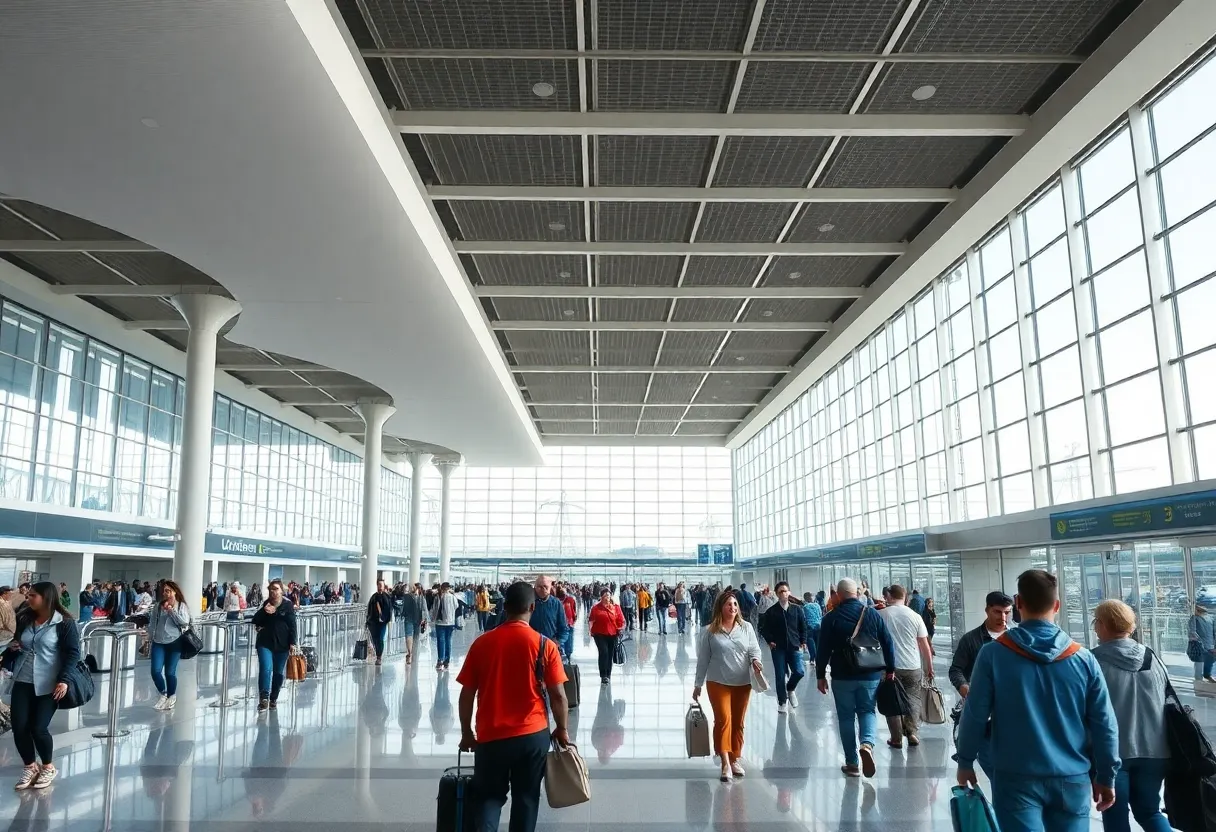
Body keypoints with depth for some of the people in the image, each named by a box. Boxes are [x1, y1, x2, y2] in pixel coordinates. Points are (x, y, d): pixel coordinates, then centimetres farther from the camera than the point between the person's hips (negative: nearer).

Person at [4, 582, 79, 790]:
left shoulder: (64, 623, -10)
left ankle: (48, 767, 19)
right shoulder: (25, 619, 8)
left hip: (47, 685, -5)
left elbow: (73, 653, -12)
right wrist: (12, 646, 1)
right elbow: (16, 642, 25)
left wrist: (63, 679, -21)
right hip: (22, 681, 6)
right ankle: (30, 766, 24)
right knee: (19, 727, 0)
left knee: (38, 728, -6)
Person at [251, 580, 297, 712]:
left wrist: (292, 642, -9)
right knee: (265, 668, -15)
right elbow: (255, 621, 3)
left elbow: (292, 625, -4)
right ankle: (264, 698, -12)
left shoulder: (287, 605, -3)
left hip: (282, 644, -1)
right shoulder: (265, 604, 5)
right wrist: (264, 611, -15)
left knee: (278, 672, 8)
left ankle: (273, 699, 21)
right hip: (265, 642, 1)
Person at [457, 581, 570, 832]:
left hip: (490, 736, 1)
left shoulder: (481, 643, -4)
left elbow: (467, 694, 1)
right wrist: (562, 730, 9)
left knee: (489, 796, 16)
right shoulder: (545, 645, -8)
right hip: (533, 734, -1)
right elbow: (558, 695, -6)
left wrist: (466, 732, 13)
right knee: (526, 797, 15)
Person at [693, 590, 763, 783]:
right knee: (723, 720, -13)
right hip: (718, 683, -3)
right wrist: (698, 684, 3)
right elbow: (703, 659, 1)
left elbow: (754, 649, 4)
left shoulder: (746, 627, 3)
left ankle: (735, 759, 25)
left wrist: (755, 660, -19)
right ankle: (725, 764, -12)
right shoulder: (709, 631, -3)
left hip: (743, 683, 3)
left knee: (738, 723, 11)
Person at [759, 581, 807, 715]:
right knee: (780, 676, 2)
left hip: (794, 647, 1)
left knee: (799, 671, -11)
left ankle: (790, 688, 21)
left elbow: (803, 627, 9)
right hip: (778, 648, -1)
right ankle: (782, 703, 18)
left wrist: (803, 641, 1)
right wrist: (770, 641, -7)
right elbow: (764, 629, 4)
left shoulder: (796, 609, 3)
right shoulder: (771, 611, -2)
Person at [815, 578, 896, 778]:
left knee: (846, 717, 9)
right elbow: (888, 644, 4)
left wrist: (820, 675, 4)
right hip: (870, 676, 2)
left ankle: (852, 763, 12)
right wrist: (890, 670, 15)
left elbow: (823, 649, -6)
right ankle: (867, 743, -14)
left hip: (842, 677, -1)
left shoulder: (831, 618, -6)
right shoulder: (873, 615, 1)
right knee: (868, 711, 14)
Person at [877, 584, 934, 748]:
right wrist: (930, 667, 14)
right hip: (913, 667, 1)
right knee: (913, 699, 16)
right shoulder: (915, 616, -1)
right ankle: (913, 732, 5)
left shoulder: (880, 614, -4)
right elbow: (925, 645, 4)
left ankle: (897, 739, 12)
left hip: (890, 666, -1)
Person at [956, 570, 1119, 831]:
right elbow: (1104, 724, 1)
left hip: (1017, 778, -3)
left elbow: (975, 715, -7)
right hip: (1072, 779, 3)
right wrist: (1106, 776, 13)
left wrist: (965, 762, 6)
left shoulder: (993, 654, -9)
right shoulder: (1083, 658, -3)